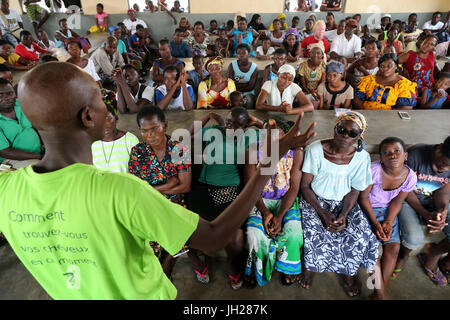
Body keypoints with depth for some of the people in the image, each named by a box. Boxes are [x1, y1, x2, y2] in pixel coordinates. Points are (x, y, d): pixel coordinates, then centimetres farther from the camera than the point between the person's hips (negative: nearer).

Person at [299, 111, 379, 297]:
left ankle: (347, 272, 15)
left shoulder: (361, 157, -9)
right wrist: (323, 214, -21)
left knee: (359, 236, -19)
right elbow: (305, 185, -12)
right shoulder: (316, 150, -17)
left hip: (344, 203, 3)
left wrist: (343, 216, -18)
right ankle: (308, 267, 9)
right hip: (315, 200, -2)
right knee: (314, 233, -26)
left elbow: (354, 192, -1)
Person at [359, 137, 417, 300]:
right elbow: (363, 197, -17)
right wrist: (375, 223, -19)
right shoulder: (373, 170, -26)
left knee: (394, 246, -8)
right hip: (366, 209, -4)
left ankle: (378, 293, 3)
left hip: (388, 211, 4)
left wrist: (388, 223, -13)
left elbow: (397, 201, -1)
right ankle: (380, 294, -3)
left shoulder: (410, 177, -12)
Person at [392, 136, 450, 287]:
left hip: (433, 201, 5)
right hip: (408, 199, -4)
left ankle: (434, 253, 18)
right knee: (414, 237, -29)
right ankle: (404, 254, 8)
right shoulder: (415, 154, -25)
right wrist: (427, 215, -25)